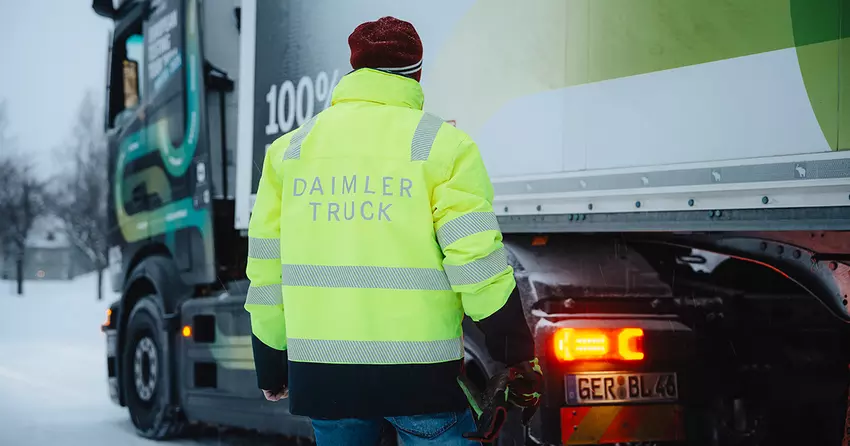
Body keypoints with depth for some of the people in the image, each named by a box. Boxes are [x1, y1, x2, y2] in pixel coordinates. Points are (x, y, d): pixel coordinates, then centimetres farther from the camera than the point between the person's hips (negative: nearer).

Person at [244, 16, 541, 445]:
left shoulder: (291, 147, 10)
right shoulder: (442, 144, -2)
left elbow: (265, 267, 12)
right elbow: (477, 261, -9)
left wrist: (271, 367, 20)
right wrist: (517, 359, -1)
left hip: (321, 369, 4)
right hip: (419, 371, -4)